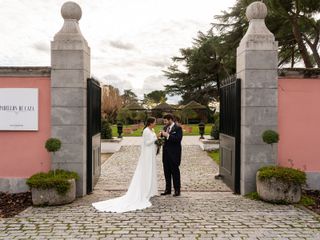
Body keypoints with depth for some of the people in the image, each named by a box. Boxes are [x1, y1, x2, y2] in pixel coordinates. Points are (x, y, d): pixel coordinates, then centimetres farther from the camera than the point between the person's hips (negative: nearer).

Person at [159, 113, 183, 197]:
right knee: (167, 172, 12)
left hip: (174, 154, -7)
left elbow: (178, 139, -22)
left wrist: (168, 135, -24)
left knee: (175, 172, 1)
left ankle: (177, 190, 11)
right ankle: (168, 189, 22)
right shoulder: (165, 127, 12)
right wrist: (161, 134, -6)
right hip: (166, 153, 7)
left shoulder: (178, 128, -10)